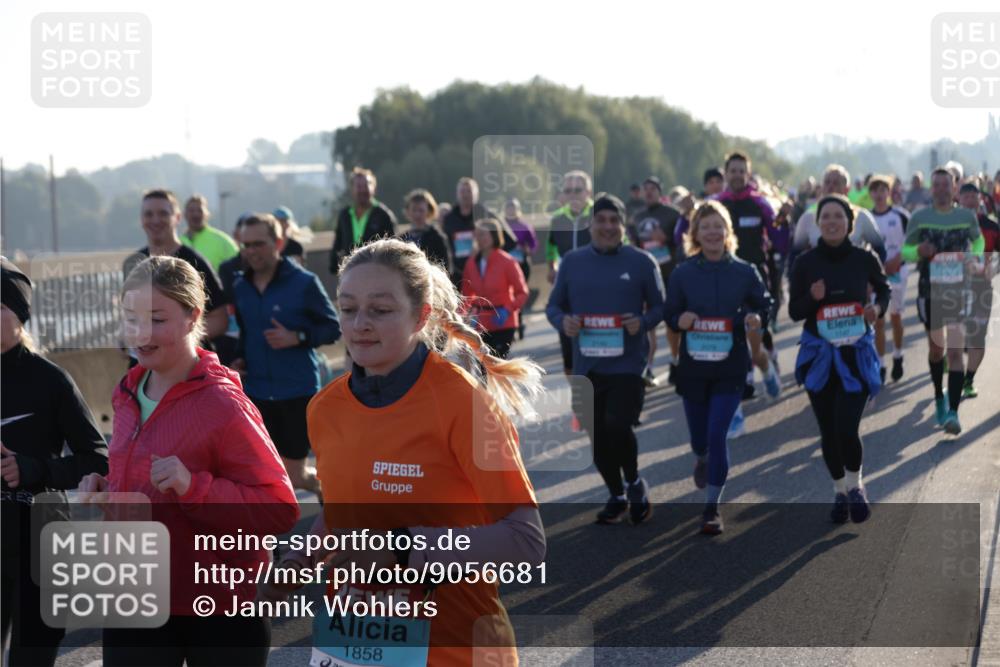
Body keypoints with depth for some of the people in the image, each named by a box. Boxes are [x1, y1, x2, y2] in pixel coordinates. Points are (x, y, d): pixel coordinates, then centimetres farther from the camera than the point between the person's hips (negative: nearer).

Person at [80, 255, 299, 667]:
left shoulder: (223, 406, -16)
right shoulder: (128, 395, 6)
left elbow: (281, 509, -18)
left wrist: (192, 487, -29)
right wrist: (103, 490, 0)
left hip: (218, 614, -6)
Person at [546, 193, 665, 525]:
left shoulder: (642, 262, 0)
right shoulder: (572, 261, 7)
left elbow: (660, 306, 6)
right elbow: (553, 305, 12)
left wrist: (643, 322, -15)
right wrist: (563, 322, -11)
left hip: (628, 365, -3)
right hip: (587, 366, 3)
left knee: (617, 426, -17)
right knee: (597, 437, 9)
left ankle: (634, 481, 13)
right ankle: (617, 496, 30)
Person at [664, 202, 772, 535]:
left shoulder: (745, 272, -1)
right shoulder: (683, 273, -2)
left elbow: (764, 305, 8)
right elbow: (669, 314, 3)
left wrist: (757, 319, -14)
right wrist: (680, 320, -19)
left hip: (730, 368, -1)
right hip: (693, 367, 1)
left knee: (717, 434, -10)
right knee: (699, 434, 12)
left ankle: (712, 507, 3)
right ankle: (702, 459, 52)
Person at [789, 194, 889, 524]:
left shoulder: (864, 259, -5)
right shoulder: (805, 262, -5)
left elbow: (883, 288, 15)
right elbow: (794, 312, 0)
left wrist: (878, 307, -6)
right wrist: (812, 298, -20)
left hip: (856, 353, -1)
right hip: (818, 355, 2)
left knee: (846, 428, -12)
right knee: (828, 431, 10)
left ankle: (855, 487, 15)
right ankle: (839, 491, 31)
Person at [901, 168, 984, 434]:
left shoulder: (967, 216, -1)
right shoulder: (919, 218, -3)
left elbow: (979, 240, 18)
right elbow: (905, 250, 5)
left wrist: (975, 255, -3)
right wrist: (918, 251, -17)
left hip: (959, 290, -1)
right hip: (929, 290, 1)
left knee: (956, 351, -12)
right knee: (936, 348, 15)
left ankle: (952, 412, -16)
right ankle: (939, 397, 38)